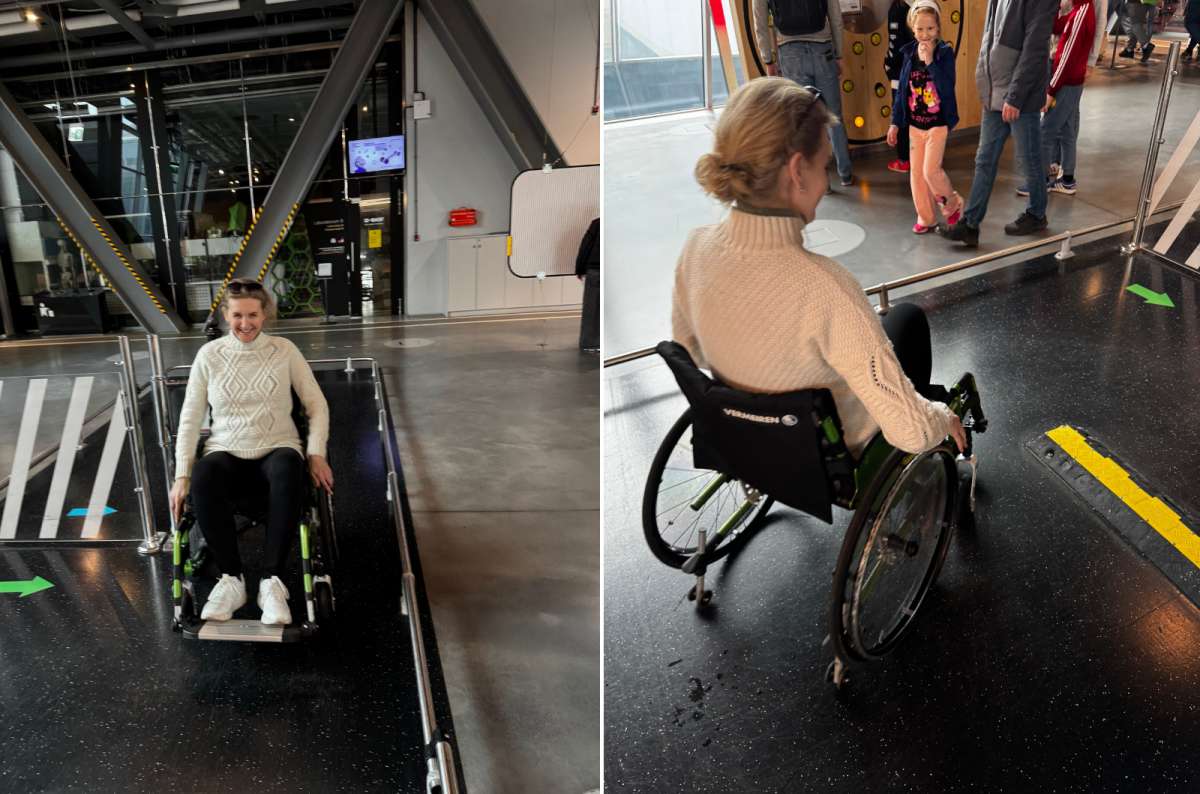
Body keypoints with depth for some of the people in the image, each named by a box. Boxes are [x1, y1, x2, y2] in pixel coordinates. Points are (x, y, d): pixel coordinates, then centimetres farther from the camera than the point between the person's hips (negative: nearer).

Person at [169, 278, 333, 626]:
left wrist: (316, 454, -6)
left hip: (277, 449, -1)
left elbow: (316, 404, 7)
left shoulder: (284, 349, 4)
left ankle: (272, 580, -33)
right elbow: (189, 419, 7)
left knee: (288, 471, -39)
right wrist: (182, 474, -2)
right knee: (202, 478, -36)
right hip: (227, 452, 1)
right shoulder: (209, 354, 5)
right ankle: (231, 578, -22)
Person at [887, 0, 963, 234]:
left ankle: (952, 203, 16)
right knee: (916, 172, 6)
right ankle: (926, 217, 18)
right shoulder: (909, 53, 2)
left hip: (938, 122, -5)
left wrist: (929, 61, -26)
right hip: (915, 123, 5)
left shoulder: (944, 52, -10)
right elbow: (902, 90, 8)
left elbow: (947, 88, -21)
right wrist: (895, 122, 8)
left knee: (931, 170, -11)